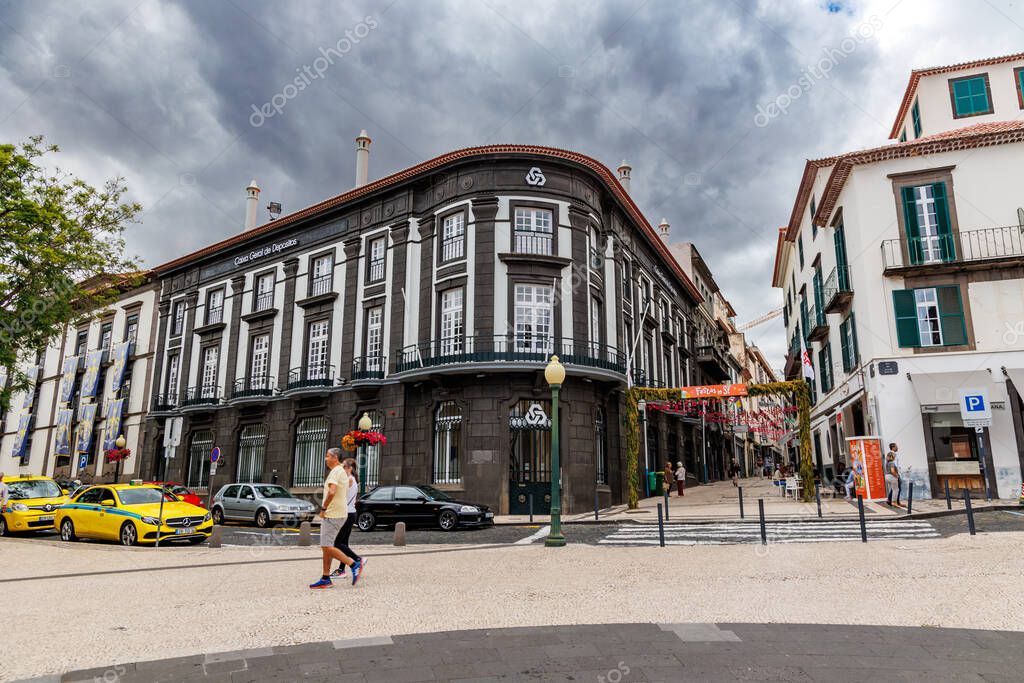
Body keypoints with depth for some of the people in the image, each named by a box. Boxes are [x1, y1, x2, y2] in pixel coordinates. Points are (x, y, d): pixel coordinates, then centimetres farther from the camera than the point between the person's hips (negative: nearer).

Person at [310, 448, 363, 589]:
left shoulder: (336, 471, -14)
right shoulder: (342, 472, 19)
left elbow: (331, 492, -29)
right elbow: (344, 495, 27)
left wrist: (323, 508, -19)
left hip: (333, 515, -10)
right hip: (336, 514, 10)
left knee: (326, 546, -11)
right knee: (326, 547, 12)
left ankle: (354, 564, -9)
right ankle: (325, 579, 15)